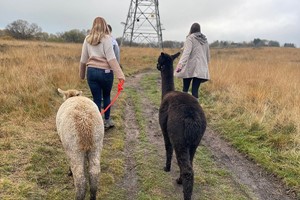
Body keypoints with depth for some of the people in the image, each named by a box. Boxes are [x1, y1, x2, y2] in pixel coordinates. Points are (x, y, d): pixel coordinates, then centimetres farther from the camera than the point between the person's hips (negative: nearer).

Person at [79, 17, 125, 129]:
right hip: (105, 71, -2)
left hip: (91, 71, 3)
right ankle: (107, 120, 28)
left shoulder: (88, 39, 8)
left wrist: (82, 75, 23)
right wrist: (120, 75, -17)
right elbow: (111, 58, -13)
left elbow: (83, 59, 12)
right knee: (106, 96, 19)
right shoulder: (106, 38, -4)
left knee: (96, 99, 8)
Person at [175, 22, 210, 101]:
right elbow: (208, 55, 20)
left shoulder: (190, 38, -3)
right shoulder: (204, 40, 14)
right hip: (201, 69, 4)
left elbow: (186, 52, -20)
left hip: (190, 68, -4)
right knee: (195, 90, 4)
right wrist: (205, 66, 32)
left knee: (185, 89, 8)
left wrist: (181, 63, -31)